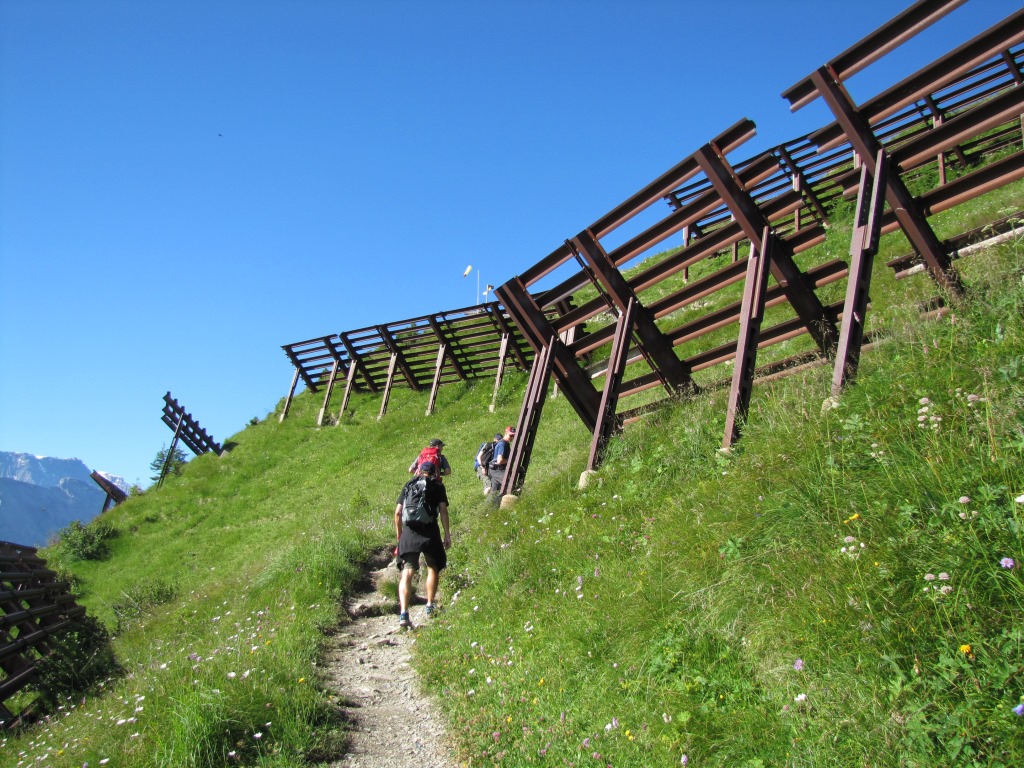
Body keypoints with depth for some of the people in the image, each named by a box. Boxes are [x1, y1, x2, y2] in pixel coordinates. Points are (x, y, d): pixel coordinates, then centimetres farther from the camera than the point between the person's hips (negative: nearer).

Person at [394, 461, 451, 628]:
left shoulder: (409, 485, 18)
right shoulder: (437, 486, 12)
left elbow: (397, 513, 12)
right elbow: (443, 511, -1)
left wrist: (399, 535, 20)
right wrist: (447, 535, 0)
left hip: (409, 531, 2)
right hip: (430, 530, -1)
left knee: (407, 572, 0)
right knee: (433, 568, 18)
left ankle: (403, 613, -11)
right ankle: (430, 606, 19)